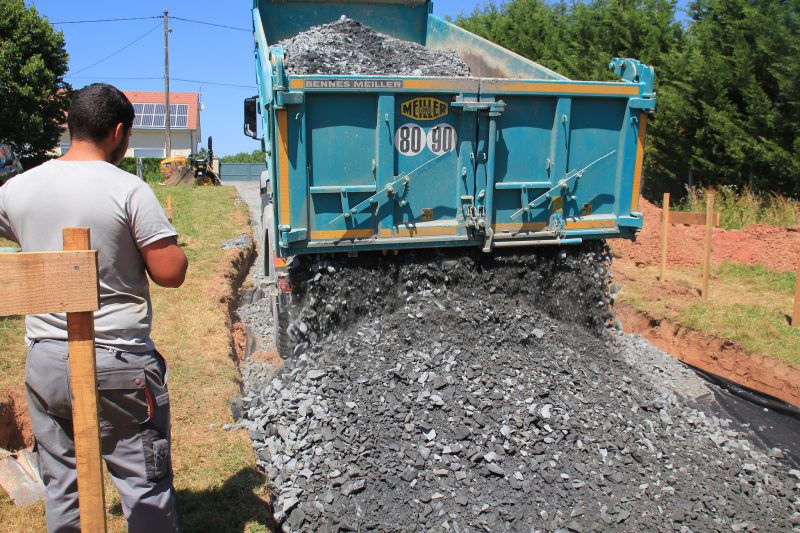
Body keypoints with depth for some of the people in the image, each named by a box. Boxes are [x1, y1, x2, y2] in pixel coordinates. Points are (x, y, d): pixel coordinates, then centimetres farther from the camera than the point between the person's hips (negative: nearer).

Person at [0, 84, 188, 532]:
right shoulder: (129, 190, -13)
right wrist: (163, 236, 4)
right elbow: (171, 273, -15)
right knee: (145, 485, 10)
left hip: (45, 360, 5)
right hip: (119, 362, -5)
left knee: (62, 487, 18)